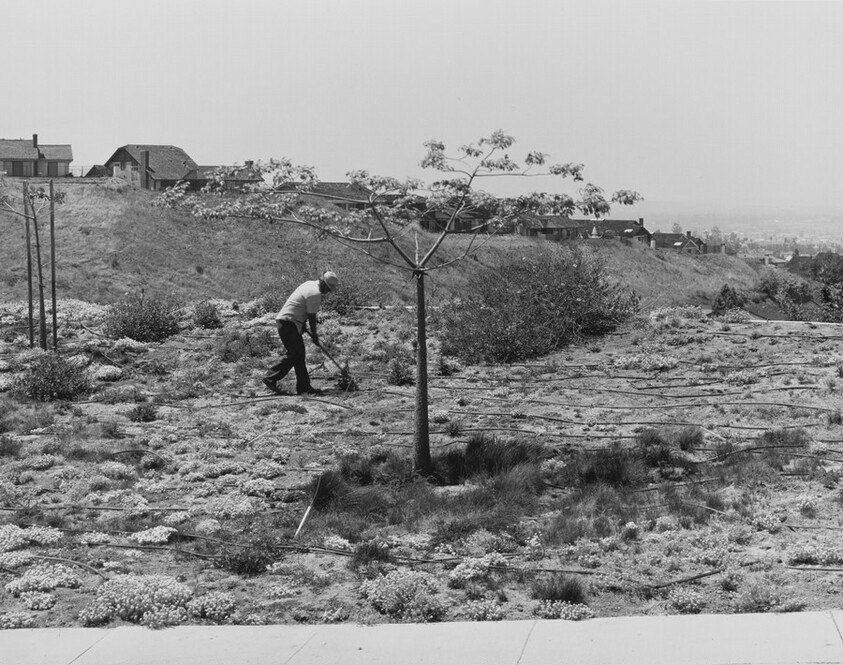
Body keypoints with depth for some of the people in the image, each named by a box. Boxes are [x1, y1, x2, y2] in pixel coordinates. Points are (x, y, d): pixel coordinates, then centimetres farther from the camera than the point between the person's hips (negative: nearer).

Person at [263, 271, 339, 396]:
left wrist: (303, 324, 23)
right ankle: (271, 378, -6)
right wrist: (314, 335, -2)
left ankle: (304, 387, 9)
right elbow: (312, 316, -12)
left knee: (299, 354, 9)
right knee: (294, 354, -9)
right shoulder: (315, 294, -17)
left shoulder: (310, 284, 14)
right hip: (289, 323, -11)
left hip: (284, 321, 11)